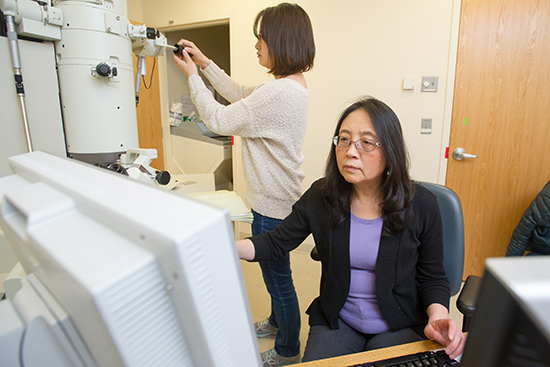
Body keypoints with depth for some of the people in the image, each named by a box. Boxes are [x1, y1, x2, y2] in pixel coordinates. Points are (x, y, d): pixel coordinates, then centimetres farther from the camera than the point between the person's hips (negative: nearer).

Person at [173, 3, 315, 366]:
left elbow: (218, 120, -18)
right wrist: (205, 62, 14)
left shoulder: (279, 93, -27)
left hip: (273, 204, -10)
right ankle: (278, 322, 51)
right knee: (275, 273, 27)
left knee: (278, 277, 10)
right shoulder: (293, 84, 7)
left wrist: (192, 74, -5)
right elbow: (240, 95, 16)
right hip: (279, 197, 10)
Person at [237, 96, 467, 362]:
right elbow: (275, 243, -5)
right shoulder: (320, 196, -10)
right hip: (336, 320, 2)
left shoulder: (422, 206, -13)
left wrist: (438, 315, -22)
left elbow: (432, 277, -1)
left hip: (399, 327, -1)